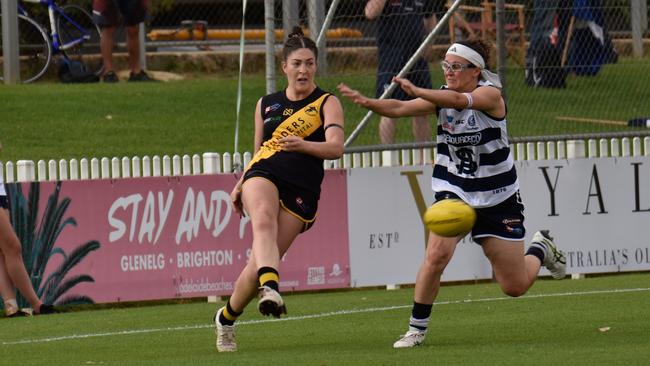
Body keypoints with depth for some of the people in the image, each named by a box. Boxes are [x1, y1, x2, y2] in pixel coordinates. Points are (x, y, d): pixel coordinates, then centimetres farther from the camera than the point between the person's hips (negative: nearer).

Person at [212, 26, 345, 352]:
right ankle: (270, 288, -58)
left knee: (259, 263, -8)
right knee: (263, 221, -35)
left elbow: (336, 147, -9)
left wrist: (303, 145, -29)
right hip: (263, 175, 2)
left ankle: (227, 317, 16)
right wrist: (240, 186, 11)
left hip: (301, 191, -2)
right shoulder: (266, 104, 21)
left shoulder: (327, 103, 7)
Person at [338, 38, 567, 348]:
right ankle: (417, 328, -12)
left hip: (497, 198, -2)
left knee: (515, 287, 6)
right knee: (437, 253, -26)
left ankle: (541, 248, 40)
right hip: (454, 192, 2)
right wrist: (368, 102, -40)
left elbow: (460, 100, -40)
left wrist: (417, 91, -56)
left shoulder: (490, 95, -18)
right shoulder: (442, 96, -6)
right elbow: (400, 108, -20)